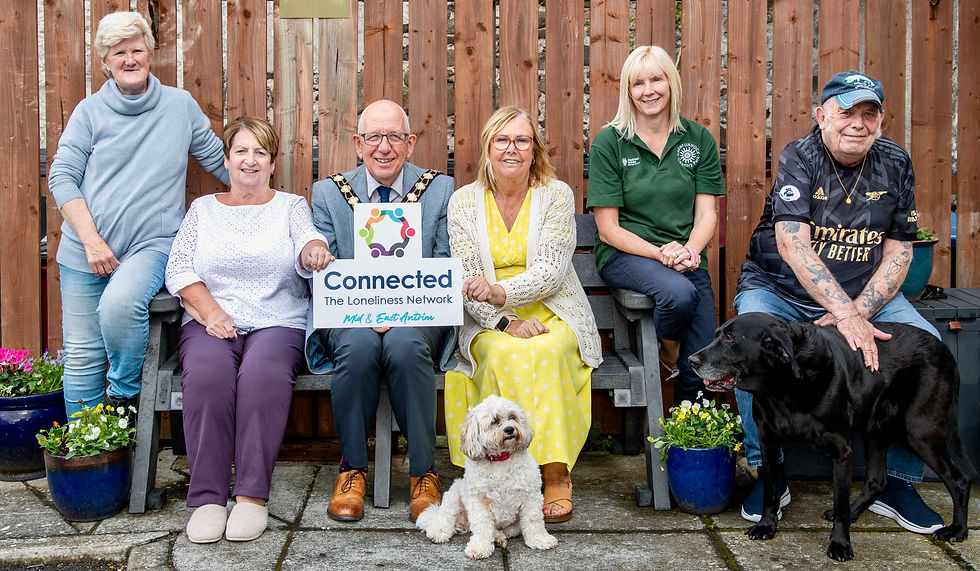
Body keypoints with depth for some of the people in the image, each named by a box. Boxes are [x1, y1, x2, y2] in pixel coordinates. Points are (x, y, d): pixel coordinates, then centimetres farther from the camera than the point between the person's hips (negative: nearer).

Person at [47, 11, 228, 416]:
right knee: (82, 356, 2)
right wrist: (92, 241, -9)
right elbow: (61, 177, 2)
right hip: (84, 252, 2)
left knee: (119, 303, -32)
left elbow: (217, 159, 16)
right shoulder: (90, 111, 6)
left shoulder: (180, 105, 7)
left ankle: (124, 394, -6)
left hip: (151, 245, -2)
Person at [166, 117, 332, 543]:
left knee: (263, 373, -34)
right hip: (210, 322, 1)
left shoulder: (291, 206, 16)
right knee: (206, 374, -32)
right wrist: (211, 312, -9)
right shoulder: (203, 208, 20)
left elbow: (307, 246, -4)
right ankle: (207, 498, -27)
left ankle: (252, 495, -29)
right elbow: (178, 271, 9)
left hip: (278, 324, -1)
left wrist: (314, 252, -30)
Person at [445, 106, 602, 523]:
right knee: (506, 355, -33)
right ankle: (555, 474, -26)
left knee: (542, 354, -34)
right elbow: (466, 281, -2)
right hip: (489, 323, 1)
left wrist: (501, 291, -28)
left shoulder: (556, 195, 1)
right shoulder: (463, 202, 5)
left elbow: (552, 270, -9)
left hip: (552, 315, 0)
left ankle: (554, 474, -27)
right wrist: (506, 322, -19)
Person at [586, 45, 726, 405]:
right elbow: (608, 228, -4)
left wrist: (689, 250, -17)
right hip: (624, 255, -3)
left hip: (686, 257, 3)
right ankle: (667, 358, -2)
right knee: (679, 293, -34)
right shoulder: (609, 142, -1)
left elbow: (706, 213, 4)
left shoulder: (699, 140, 8)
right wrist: (661, 253, -18)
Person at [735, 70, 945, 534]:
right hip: (779, 289, -3)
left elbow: (899, 252, 0)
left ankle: (898, 481, -4)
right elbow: (791, 243, -26)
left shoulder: (895, 164, 1)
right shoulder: (799, 158, -12)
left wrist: (859, 311, -18)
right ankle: (769, 472, -11)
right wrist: (846, 315, -35)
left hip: (864, 293, 3)